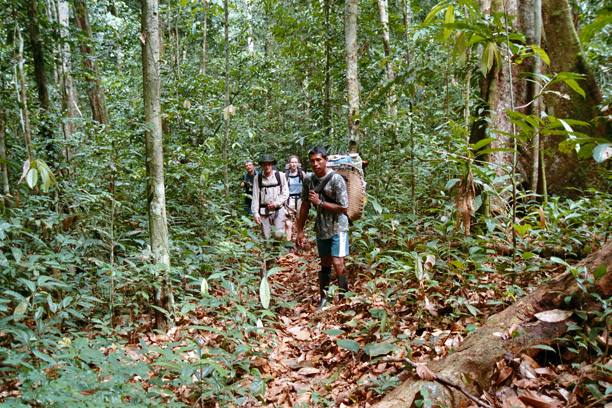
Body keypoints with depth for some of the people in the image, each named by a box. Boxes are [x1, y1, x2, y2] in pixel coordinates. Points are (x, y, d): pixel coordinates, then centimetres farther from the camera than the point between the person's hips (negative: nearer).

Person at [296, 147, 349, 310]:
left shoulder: (336, 180, -16)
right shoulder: (308, 180, 1)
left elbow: (343, 207, -17)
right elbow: (305, 205, 9)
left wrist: (320, 202, -18)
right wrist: (300, 231, 9)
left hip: (337, 227, -5)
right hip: (321, 228, 5)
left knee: (338, 263, -12)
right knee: (325, 264, 14)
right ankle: (324, 298, 26)